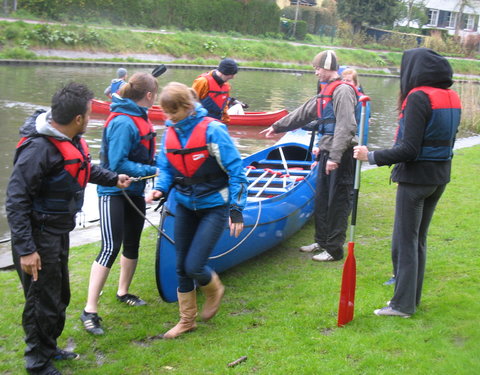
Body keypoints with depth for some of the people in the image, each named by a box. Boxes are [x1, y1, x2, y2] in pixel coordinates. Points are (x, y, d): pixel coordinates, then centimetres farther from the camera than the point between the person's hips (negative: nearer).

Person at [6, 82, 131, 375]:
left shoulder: (70, 139, 2)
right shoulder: (39, 147, -27)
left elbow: (83, 168, 25)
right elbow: (17, 200, -26)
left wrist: (113, 179, 21)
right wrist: (25, 249, -27)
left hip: (59, 231, 10)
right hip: (39, 236, -10)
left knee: (59, 295, 23)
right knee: (42, 299, 3)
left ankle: (48, 347, 43)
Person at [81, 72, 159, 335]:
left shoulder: (138, 118, 7)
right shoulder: (123, 123, -22)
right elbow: (118, 164, -24)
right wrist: (153, 171, -21)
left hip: (134, 192, 10)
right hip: (114, 192, -10)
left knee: (132, 244, 19)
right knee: (111, 248, -14)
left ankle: (123, 292, 38)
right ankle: (90, 311, -9)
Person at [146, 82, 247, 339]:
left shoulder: (212, 130, -19)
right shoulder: (170, 132, -1)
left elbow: (236, 170, -15)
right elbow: (166, 169, 10)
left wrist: (236, 209, -16)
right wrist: (160, 189, -12)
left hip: (214, 207, -6)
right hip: (185, 206, 6)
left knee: (194, 266, -11)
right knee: (181, 267, 10)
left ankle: (214, 290, 25)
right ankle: (187, 320, 28)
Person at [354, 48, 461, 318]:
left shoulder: (419, 97, -18)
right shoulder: (451, 97, 7)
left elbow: (409, 150, -22)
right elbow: (448, 141, 14)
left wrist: (371, 157, -15)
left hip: (416, 177, -8)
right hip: (441, 177, 8)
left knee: (405, 240, 1)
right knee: (419, 238, 18)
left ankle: (403, 304, 8)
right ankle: (413, 298, 27)